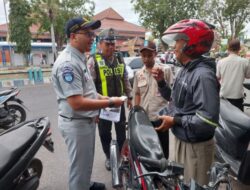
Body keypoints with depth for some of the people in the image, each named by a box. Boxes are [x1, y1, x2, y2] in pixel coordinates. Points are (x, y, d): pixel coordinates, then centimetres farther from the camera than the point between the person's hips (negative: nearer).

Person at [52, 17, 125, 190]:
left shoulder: (80, 58, 9)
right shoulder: (68, 63, -24)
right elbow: (77, 103, -30)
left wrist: (102, 98, 5)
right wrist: (110, 103, -23)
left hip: (87, 120, 10)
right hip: (76, 123, -10)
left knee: (86, 162, 28)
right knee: (80, 165, 10)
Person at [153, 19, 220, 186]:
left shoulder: (203, 75, -25)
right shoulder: (185, 70, 5)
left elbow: (209, 120, -30)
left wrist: (175, 121, -22)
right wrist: (161, 82, 0)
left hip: (196, 146, -9)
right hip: (181, 139, 9)